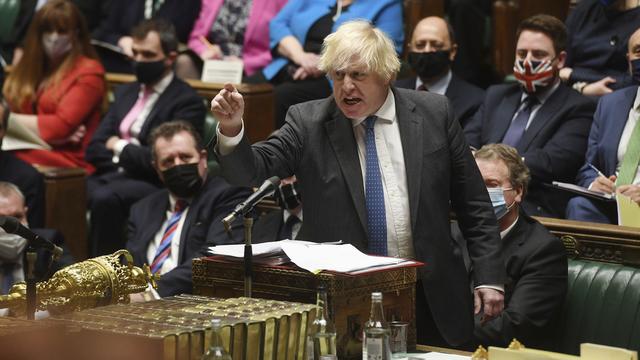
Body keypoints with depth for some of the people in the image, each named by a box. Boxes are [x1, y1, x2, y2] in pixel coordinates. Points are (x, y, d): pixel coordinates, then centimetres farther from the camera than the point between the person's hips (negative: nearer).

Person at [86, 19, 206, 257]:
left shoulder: (187, 102, -2)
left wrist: (120, 147, -2)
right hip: (111, 177, 6)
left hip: (151, 185, -6)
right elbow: (95, 149, 15)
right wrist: (132, 154, -2)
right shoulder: (126, 92, 21)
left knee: (105, 197, -35)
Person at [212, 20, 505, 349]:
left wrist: (489, 277, 1)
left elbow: (473, 204, 6)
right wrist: (231, 129, -29)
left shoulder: (433, 114, 2)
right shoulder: (308, 123, -1)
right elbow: (250, 171, -10)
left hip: (431, 302, 1)